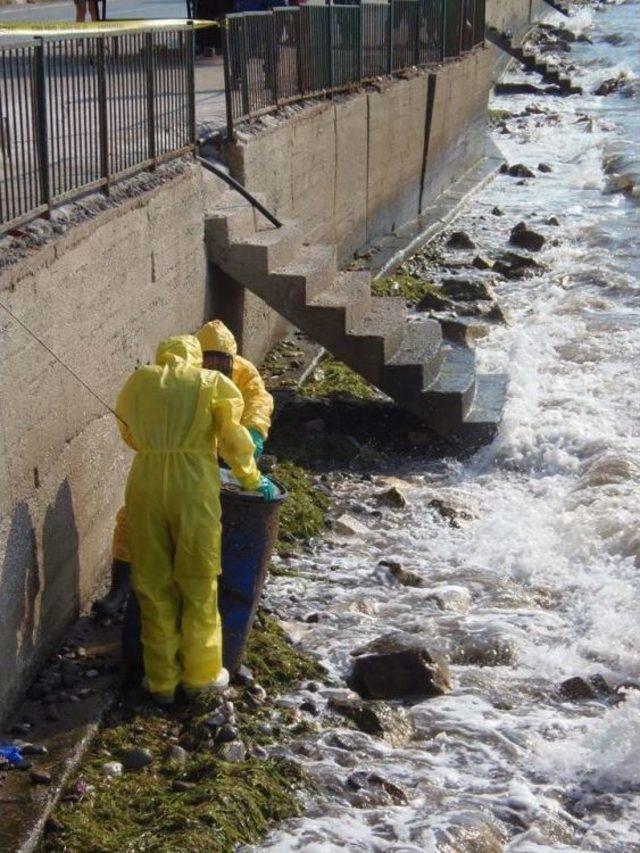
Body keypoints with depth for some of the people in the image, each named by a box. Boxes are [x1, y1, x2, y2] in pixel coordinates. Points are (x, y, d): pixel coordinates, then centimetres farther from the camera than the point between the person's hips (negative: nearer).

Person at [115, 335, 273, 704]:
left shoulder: (137, 382, 18)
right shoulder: (214, 383, 9)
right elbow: (233, 440, 6)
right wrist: (252, 479, 19)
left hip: (145, 482, 3)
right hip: (194, 484, -3)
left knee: (154, 584, 11)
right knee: (198, 584, 10)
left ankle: (162, 680, 18)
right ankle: (201, 674, 20)